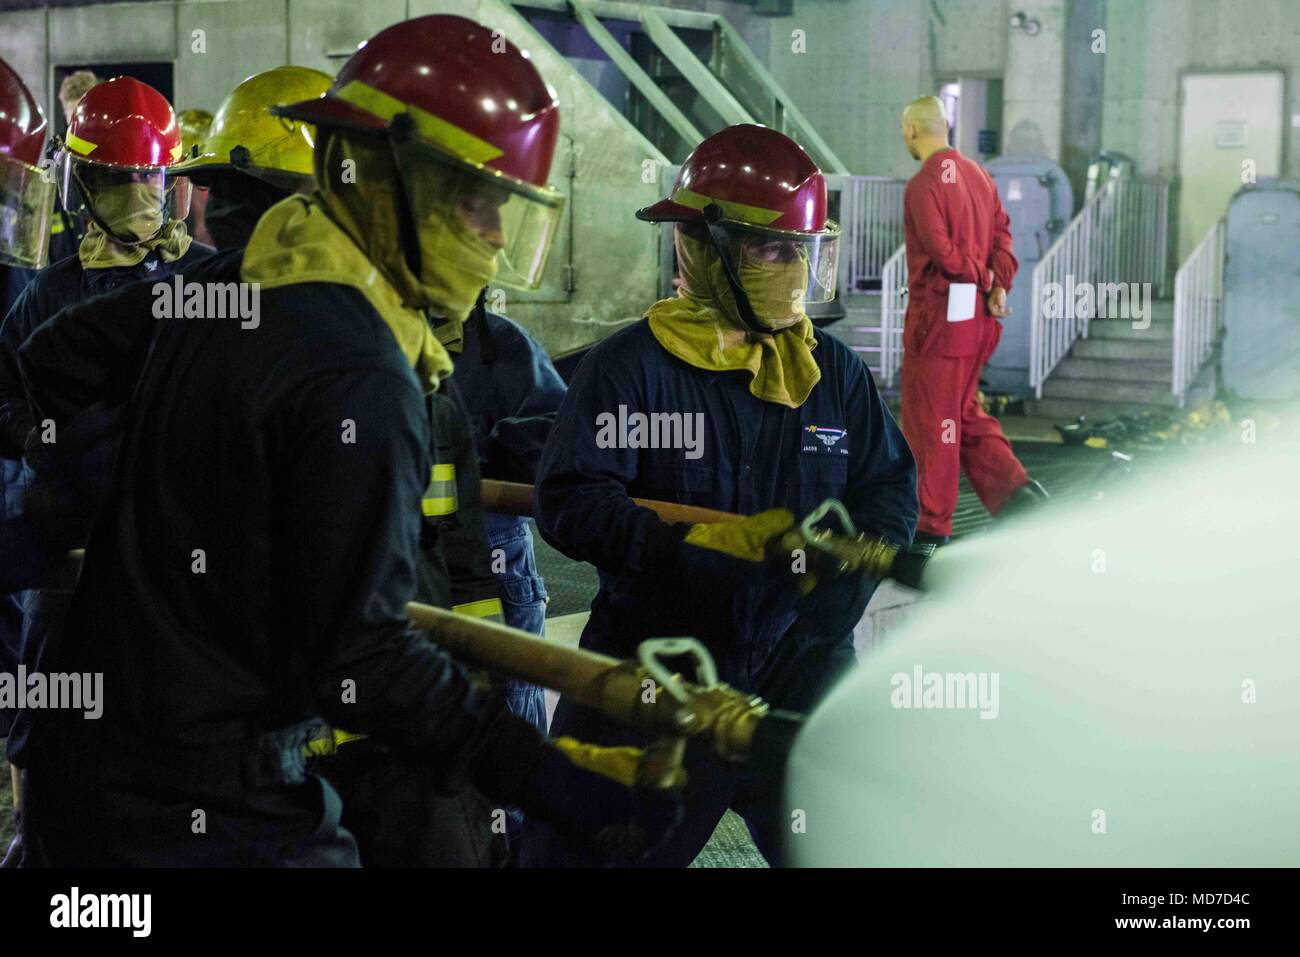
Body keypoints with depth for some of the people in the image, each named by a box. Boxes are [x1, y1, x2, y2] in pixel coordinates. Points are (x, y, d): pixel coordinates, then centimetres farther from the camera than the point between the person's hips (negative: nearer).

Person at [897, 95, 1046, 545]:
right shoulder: (977, 174, 10)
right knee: (965, 412, 20)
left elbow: (941, 251, -23)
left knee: (930, 420, 2)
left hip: (936, 318, -8)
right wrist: (999, 283, -4)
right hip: (975, 319, 8)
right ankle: (1014, 488, 7)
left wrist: (981, 277, -8)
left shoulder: (923, 185, -16)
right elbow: (1001, 230, 6)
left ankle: (933, 526, 10)